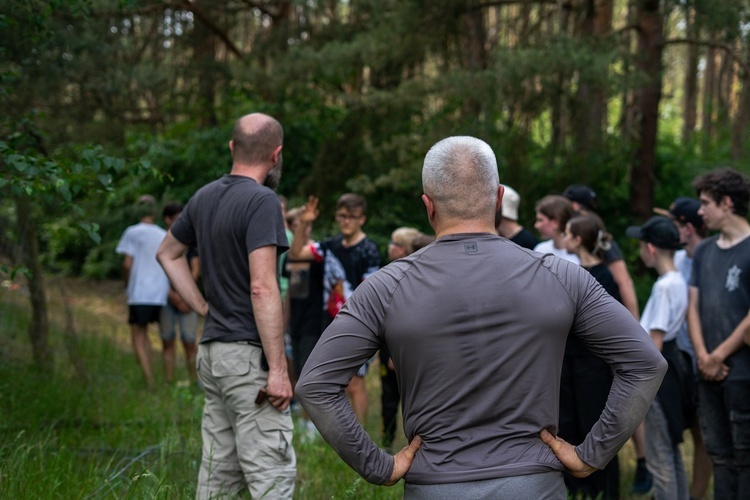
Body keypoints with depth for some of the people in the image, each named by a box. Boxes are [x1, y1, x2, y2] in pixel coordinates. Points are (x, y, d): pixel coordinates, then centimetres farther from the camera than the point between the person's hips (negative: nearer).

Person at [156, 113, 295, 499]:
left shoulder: (205, 197, 11)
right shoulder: (261, 200, -14)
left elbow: (167, 253, 26)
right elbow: (262, 288, -21)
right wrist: (278, 369, -21)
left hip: (212, 351, 9)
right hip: (249, 354, -9)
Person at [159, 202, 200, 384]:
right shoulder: (159, 242, 5)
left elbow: (195, 270, 5)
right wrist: (173, 296, -10)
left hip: (187, 299, 0)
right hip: (166, 299, 0)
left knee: (190, 342, -5)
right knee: (167, 341, 1)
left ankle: (195, 382, 0)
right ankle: (169, 382, 4)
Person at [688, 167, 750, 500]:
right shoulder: (704, 251, 12)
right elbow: (693, 307, 11)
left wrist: (719, 356, -9)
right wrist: (702, 356, -3)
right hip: (709, 372, 7)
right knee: (719, 454, 11)